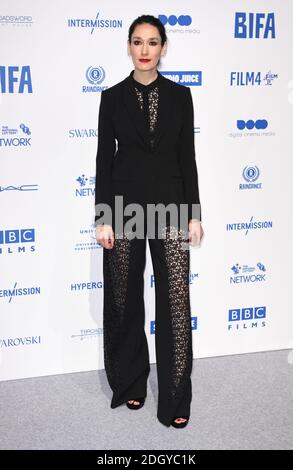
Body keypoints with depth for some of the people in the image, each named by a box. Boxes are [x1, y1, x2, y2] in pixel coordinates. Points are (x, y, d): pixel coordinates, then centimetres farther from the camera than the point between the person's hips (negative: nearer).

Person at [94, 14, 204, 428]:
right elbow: (104, 158, 1)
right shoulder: (113, 97, 3)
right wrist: (103, 217, -5)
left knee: (176, 300, -3)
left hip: (170, 203, 0)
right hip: (125, 203, 0)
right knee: (125, 299, 9)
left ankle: (175, 398, 9)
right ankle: (130, 382, 29)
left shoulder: (180, 95, 5)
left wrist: (195, 213, -1)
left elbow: (187, 157, 4)